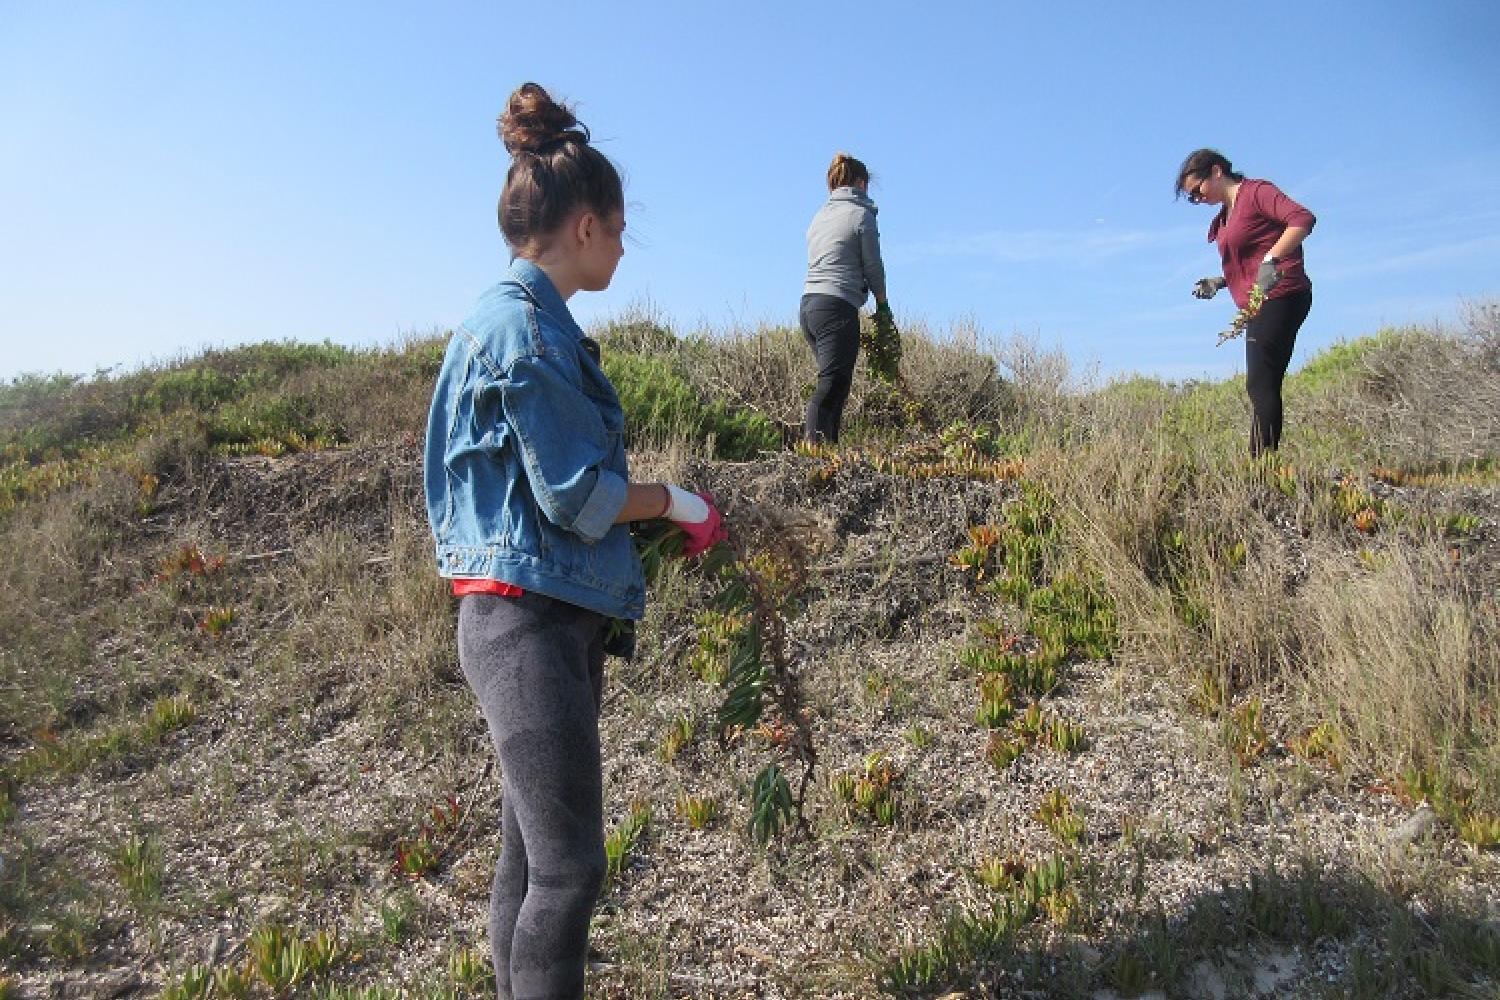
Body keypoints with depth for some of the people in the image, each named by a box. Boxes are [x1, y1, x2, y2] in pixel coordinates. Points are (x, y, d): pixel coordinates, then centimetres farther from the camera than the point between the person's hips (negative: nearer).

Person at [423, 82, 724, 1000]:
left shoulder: (522, 320, 16)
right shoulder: (524, 324, -13)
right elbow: (578, 494, -16)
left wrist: (658, 510, 18)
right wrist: (675, 501, 0)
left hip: (547, 621, 10)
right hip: (531, 621, -10)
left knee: (531, 854, 16)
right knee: (569, 863, -3)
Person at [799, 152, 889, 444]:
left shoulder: (820, 215, 21)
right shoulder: (862, 214, 0)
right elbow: (873, 266, 1)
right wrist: (882, 304, 16)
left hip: (807, 306, 8)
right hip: (837, 307, -7)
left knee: (835, 384, 9)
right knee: (832, 384, -13)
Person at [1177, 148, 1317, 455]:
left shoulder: (1256, 192, -5)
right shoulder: (1225, 216, 21)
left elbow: (1303, 219, -19)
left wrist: (1270, 259, -28)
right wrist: (1220, 282, 8)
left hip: (1279, 298, -10)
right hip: (1260, 306, 10)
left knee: (1260, 386, -15)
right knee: (1264, 387, 6)